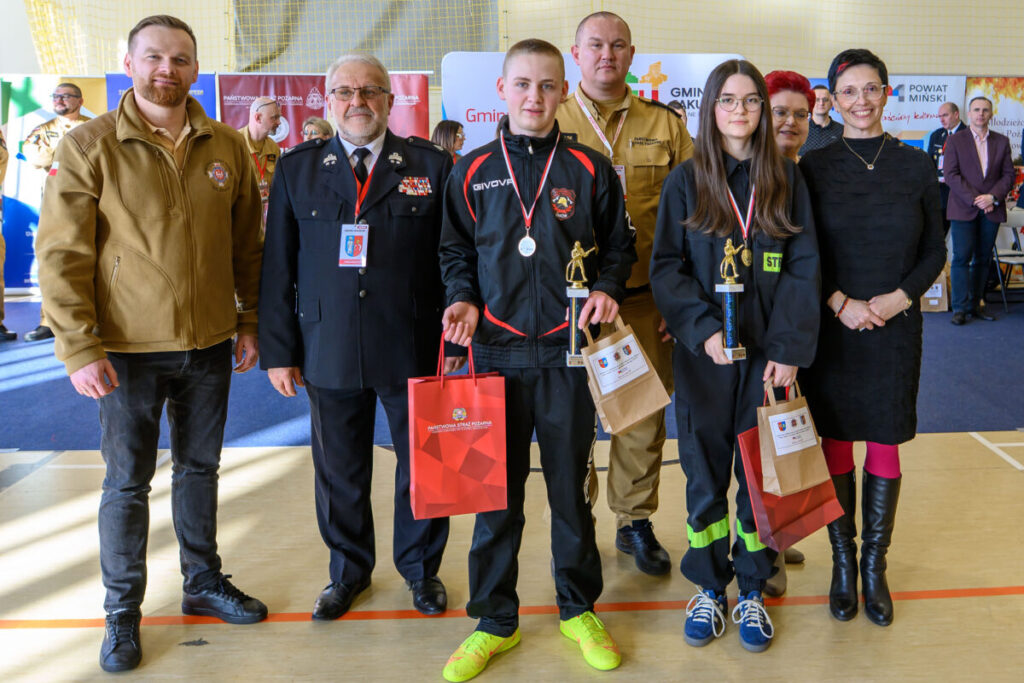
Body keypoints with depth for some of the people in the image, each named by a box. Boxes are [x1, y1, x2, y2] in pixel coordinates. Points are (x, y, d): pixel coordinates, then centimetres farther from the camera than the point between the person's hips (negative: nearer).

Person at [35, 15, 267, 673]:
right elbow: (62, 254, -8)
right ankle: (123, 612, 24)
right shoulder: (88, 146, -7)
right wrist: (79, 347, -13)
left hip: (209, 345, 3)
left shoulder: (227, 147, 3)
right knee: (128, 480, 7)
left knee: (200, 468, 16)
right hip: (127, 347, -3)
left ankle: (203, 583, 34)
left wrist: (249, 321, 7)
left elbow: (246, 243, 9)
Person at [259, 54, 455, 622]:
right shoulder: (296, 169, 6)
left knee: (421, 464, 11)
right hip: (328, 351, 1)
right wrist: (278, 351, 1)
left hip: (413, 347, -1)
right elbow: (278, 266, 5)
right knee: (339, 469, 13)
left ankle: (420, 566, 34)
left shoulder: (431, 165, 3)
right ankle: (348, 570, 35)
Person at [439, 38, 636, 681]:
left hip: (568, 351, 0)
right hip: (496, 351, 1)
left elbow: (619, 245, 11)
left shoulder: (590, 169, 3)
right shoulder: (472, 171, 5)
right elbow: (456, 250, 13)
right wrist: (462, 299, -4)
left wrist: (607, 288, -7)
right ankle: (495, 620, 24)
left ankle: (580, 609, 29)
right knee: (496, 490, 8)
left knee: (570, 487, 10)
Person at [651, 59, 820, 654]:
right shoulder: (685, 181, 2)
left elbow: (803, 267, 0)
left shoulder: (787, 179, 4)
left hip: (769, 353, 1)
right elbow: (666, 267, -2)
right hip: (704, 355, 0)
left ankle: (753, 592, 23)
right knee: (705, 472, 7)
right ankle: (710, 588, 23)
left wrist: (789, 349, -9)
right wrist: (704, 328, -15)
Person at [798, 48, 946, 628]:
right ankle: (843, 561, 21)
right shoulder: (814, 167, 1)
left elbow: (935, 251, 6)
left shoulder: (917, 166, 4)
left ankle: (875, 565, 21)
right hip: (832, 327, -1)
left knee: (885, 446, 7)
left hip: (896, 328, 1)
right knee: (836, 443, 6)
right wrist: (841, 302, -13)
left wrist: (898, 298, -10)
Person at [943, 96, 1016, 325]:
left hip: (991, 209, 3)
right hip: (963, 209, -3)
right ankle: (960, 308, -3)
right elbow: (950, 175, -5)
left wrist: (992, 197, -10)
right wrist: (974, 199, -14)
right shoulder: (955, 140, 4)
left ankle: (975, 305, 12)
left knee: (983, 259, 5)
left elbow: (1009, 174, 7)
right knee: (961, 258, -6)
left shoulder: (1002, 141, 12)